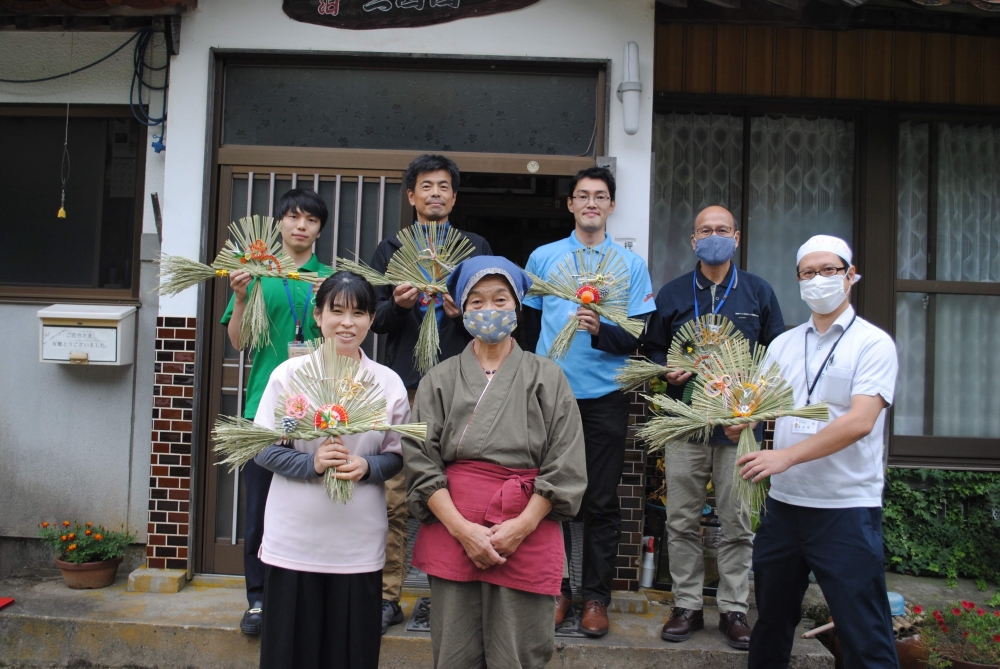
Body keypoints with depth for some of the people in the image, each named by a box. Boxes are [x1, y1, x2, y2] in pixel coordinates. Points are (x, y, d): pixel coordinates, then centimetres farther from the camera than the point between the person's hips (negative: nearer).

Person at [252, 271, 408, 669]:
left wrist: (366, 467, -14)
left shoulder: (389, 383, 3)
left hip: (359, 544, 1)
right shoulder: (288, 373, -1)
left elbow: (397, 456, 7)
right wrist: (311, 463, -18)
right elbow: (262, 449, -1)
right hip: (293, 541, -1)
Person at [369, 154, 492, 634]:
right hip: (405, 383, 0)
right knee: (394, 495, -2)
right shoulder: (391, 250, 16)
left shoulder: (476, 249, 15)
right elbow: (375, 320, 10)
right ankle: (388, 597, 7)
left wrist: (464, 312, -10)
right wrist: (396, 304, -11)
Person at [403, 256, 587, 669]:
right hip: (451, 530, 1)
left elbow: (564, 466, 1)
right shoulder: (440, 379, 8)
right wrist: (462, 529, -10)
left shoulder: (547, 378, 6)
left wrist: (521, 527, -10)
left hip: (527, 534, -1)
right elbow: (422, 461, 1)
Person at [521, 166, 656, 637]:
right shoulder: (543, 258, 7)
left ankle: (596, 597, 16)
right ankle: (556, 590, 20)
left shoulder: (631, 265, 5)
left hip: (605, 398, -1)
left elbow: (639, 338, -2)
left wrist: (601, 331, -20)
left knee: (602, 502, 4)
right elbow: (529, 325, 13)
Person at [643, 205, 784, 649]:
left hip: (740, 426, -1)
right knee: (682, 520, 3)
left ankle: (734, 609, 14)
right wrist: (668, 372, -7)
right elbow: (652, 349, 14)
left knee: (738, 522, 3)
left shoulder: (758, 292, 9)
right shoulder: (672, 294, 11)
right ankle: (687, 605, 15)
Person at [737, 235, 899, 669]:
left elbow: (860, 421, -18)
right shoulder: (783, 345, 12)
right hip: (783, 502, 6)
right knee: (772, 620, 17)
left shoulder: (873, 344, -5)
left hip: (846, 507, -5)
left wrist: (786, 456, -25)